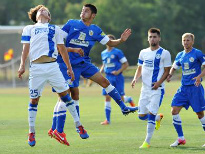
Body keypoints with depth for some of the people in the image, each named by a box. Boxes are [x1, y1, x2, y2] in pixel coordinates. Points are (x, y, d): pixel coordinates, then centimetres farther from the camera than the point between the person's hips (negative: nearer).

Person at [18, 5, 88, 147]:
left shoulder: (55, 29, 22)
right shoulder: (29, 29, 20)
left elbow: (62, 49, 19)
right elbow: (26, 48, 10)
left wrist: (69, 68, 14)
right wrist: (22, 66, -3)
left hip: (52, 66, 1)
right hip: (36, 67, -1)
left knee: (64, 94, -2)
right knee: (34, 99, 1)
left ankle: (78, 125, 7)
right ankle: (31, 132, 9)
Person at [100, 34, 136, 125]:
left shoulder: (117, 52, -7)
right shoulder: (103, 53, 10)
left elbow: (126, 64, -5)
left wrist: (118, 71, -16)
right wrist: (100, 71, 7)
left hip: (117, 77, -4)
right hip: (108, 77, 4)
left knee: (120, 99, -3)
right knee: (107, 97, -4)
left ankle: (129, 99, 34)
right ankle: (107, 120, -2)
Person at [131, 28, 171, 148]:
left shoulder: (164, 53, -4)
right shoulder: (143, 52, 12)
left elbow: (167, 71, -3)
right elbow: (140, 69, 18)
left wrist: (159, 82, -17)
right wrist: (135, 78, -2)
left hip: (157, 89, -6)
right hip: (145, 88, 6)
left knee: (151, 114, -13)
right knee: (142, 116, 6)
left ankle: (147, 142, -6)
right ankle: (158, 118, 37)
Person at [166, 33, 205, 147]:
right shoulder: (180, 55, 11)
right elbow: (174, 68, 22)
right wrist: (169, 75, 1)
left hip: (195, 87, -6)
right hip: (184, 87, 6)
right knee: (174, 110, -6)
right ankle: (181, 138, 2)